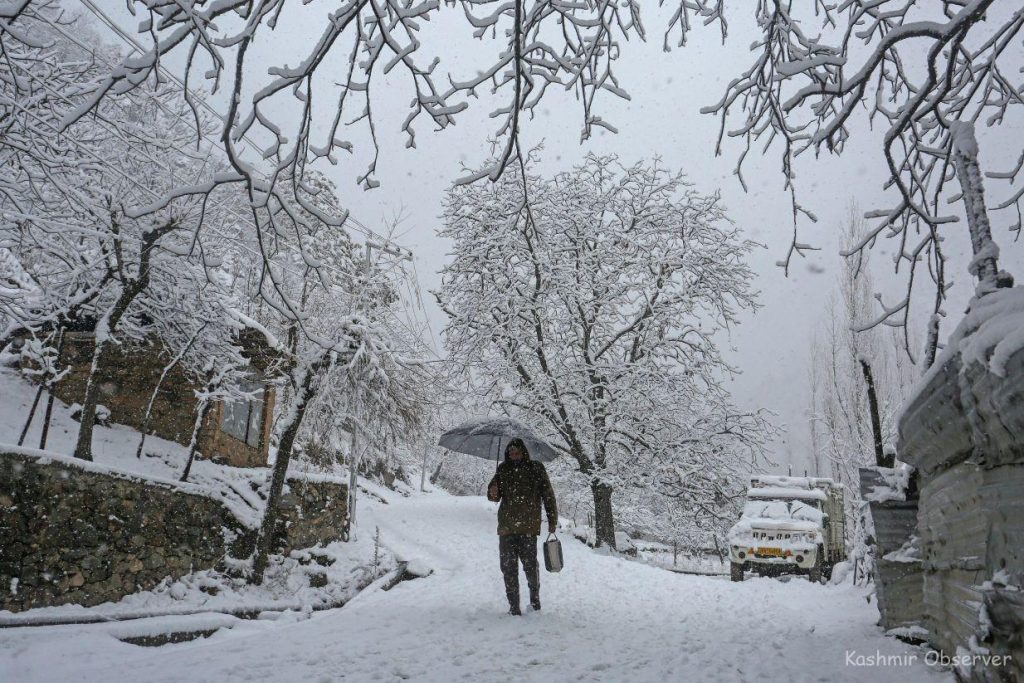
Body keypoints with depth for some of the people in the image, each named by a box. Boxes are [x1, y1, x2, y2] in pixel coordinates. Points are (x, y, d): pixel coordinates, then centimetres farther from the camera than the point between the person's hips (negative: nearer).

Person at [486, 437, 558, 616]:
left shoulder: (536, 468, 2)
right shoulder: (503, 470, 9)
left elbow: (548, 495, 5)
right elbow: (495, 496, 13)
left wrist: (552, 520, 2)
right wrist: (493, 492, -11)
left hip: (528, 527, -3)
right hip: (506, 526, 3)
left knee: (530, 565, -2)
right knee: (508, 568, 4)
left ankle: (535, 596, 24)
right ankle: (514, 606, 15)